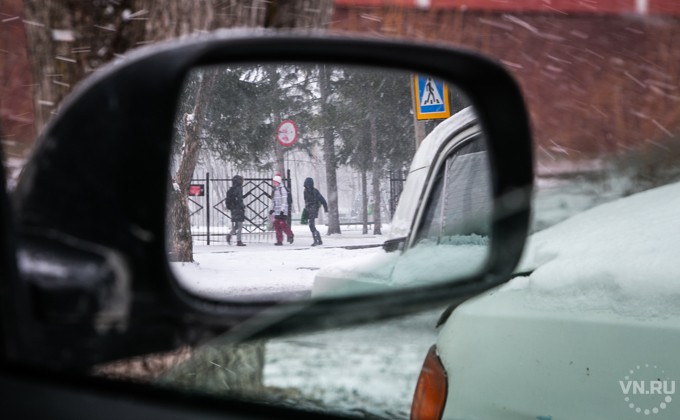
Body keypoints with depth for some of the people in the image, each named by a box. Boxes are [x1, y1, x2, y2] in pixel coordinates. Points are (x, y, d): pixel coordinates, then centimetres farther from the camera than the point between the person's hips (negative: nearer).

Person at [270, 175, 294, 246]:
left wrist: (282, 210, -19)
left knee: (283, 224, -8)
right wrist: (272, 209, 18)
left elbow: (284, 201, -14)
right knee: (277, 226, 3)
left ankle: (290, 235, 13)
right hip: (276, 211, 8)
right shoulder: (275, 190, 16)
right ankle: (279, 240, 6)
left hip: (282, 211, -8)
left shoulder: (282, 189, -10)